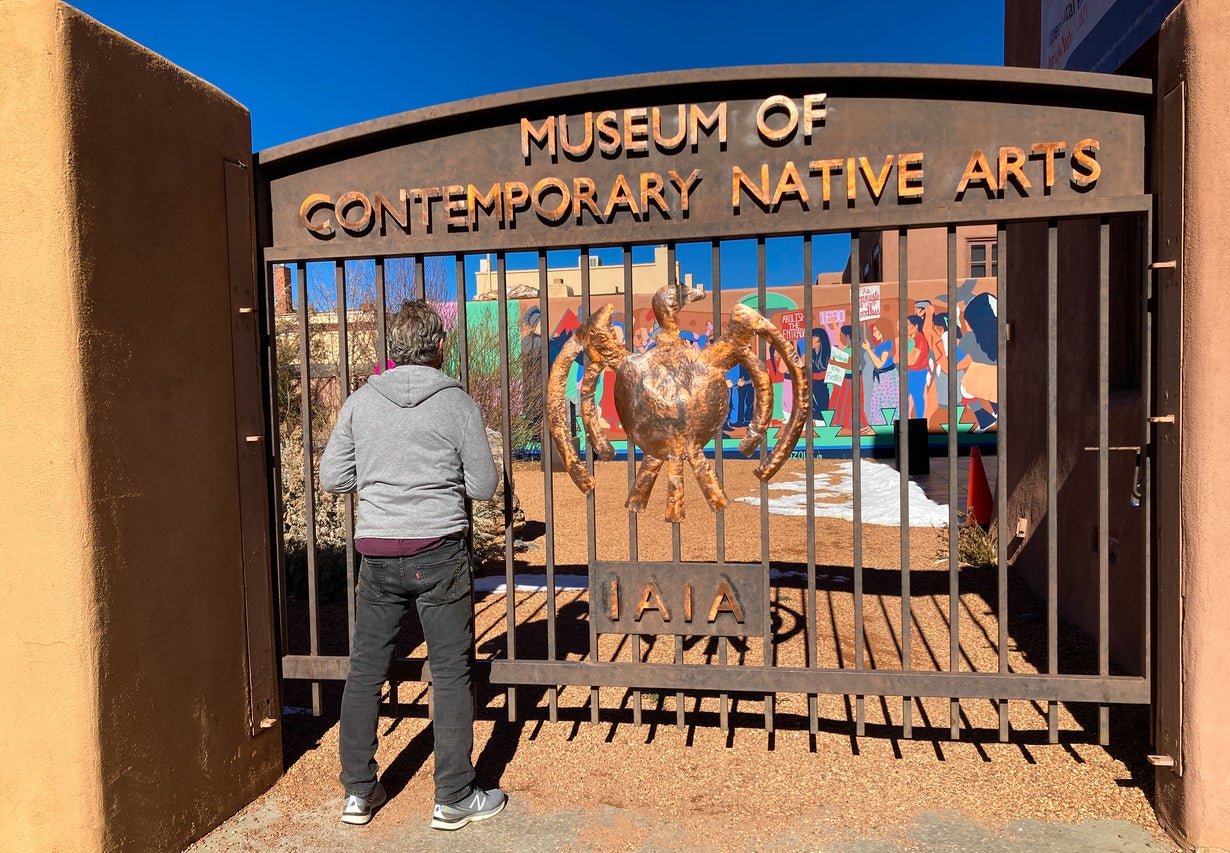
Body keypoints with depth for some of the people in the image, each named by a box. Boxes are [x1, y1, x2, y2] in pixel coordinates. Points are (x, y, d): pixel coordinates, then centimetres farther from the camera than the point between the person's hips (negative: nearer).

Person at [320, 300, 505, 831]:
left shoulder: (360, 402, 2)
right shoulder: (457, 403, -6)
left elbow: (332, 479, 6)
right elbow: (484, 486, -3)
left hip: (376, 552, 3)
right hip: (438, 551, -3)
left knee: (365, 667, 15)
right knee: (451, 672, 6)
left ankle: (358, 792, 25)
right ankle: (454, 799, 15)